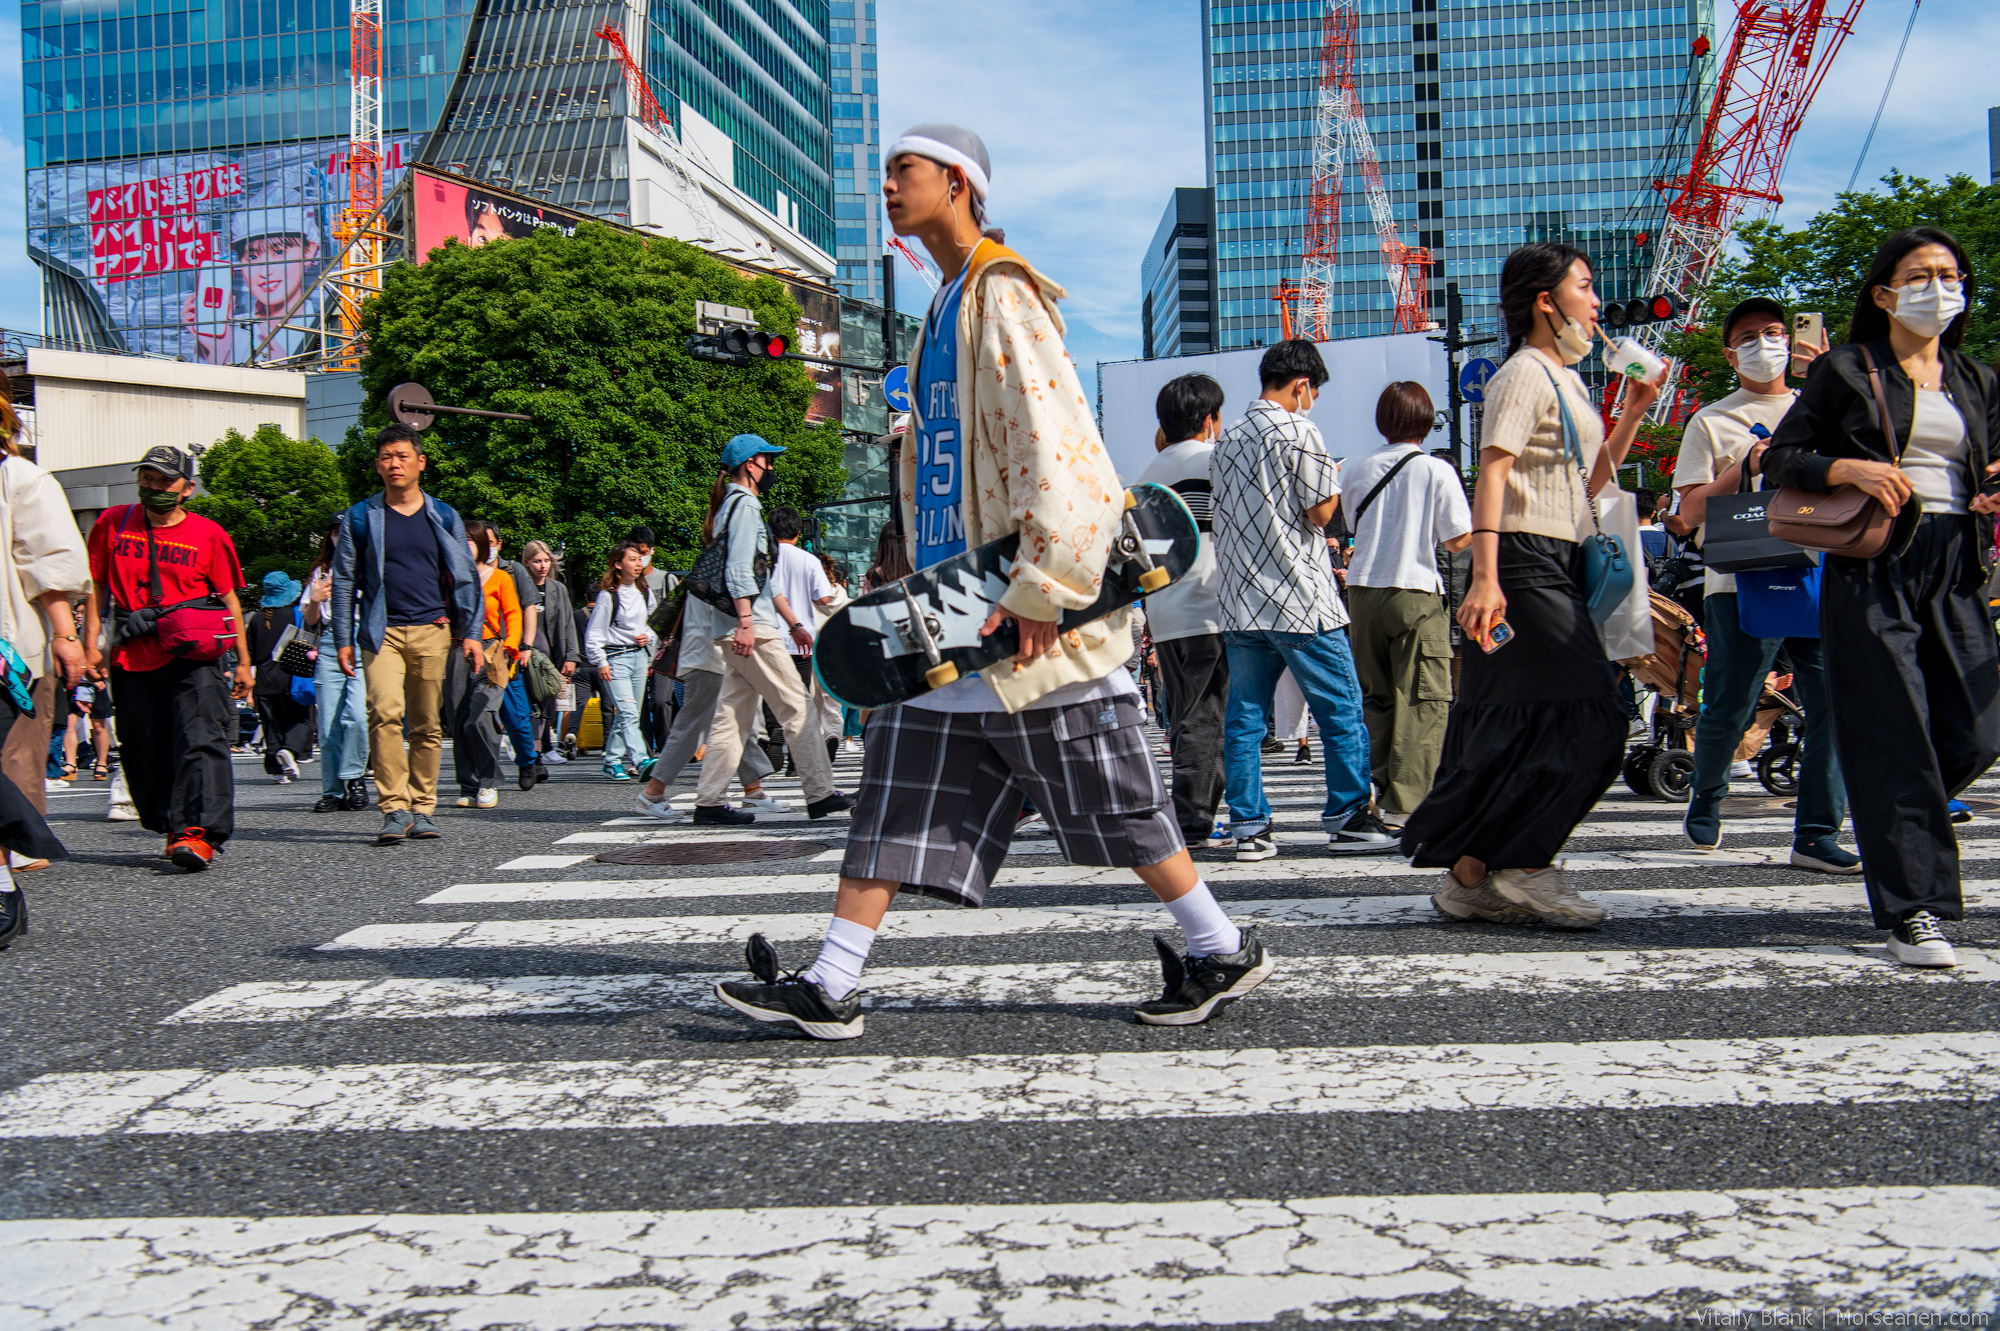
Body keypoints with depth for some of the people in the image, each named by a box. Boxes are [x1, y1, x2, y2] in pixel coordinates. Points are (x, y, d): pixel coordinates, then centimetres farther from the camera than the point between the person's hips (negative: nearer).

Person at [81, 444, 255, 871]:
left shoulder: (208, 535, 4)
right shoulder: (113, 524, 9)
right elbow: (96, 586, 16)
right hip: (131, 659, 3)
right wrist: (91, 643, 6)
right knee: (143, 752, 7)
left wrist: (243, 661, 8)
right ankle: (172, 826, 20)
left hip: (192, 656, -3)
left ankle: (198, 832, -21)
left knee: (199, 740, -15)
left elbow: (229, 600, 8)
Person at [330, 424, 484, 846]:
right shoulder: (361, 518, 9)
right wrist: (344, 640, 4)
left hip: (433, 632, 1)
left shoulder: (444, 517, 12)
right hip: (382, 632, -1)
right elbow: (344, 581, 11)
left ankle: (423, 808, 13)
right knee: (385, 713, -19)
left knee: (428, 725, 3)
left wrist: (471, 634, 6)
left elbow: (466, 578, 14)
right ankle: (394, 809, -18)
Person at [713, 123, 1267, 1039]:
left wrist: (1044, 586, -23)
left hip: (1028, 618, -9)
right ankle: (829, 989, 11)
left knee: (1114, 805, 1)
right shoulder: (947, 308, 19)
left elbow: (1057, 445, -20)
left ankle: (1224, 952, 18)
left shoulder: (1002, 295, -10)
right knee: (896, 792, 6)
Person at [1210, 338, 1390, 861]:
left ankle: (1249, 827, 7)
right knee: (1341, 711, 3)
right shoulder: (1298, 432, -8)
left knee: (1244, 718, 6)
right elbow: (1321, 511, -9)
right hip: (1300, 601, -7)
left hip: (1240, 602, 7)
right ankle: (1348, 819, 5)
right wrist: (1332, 480, 11)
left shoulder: (1226, 440, 13)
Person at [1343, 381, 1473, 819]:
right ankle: (1408, 797, -6)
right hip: (1415, 594, -4)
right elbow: (1458, 539, -3)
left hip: (1363, 591, 4)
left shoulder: (1357, 471, 6)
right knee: (1423, 700, -1)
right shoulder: (1437, 471, -4)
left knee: (1376, 697, 12)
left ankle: (1380, 789, 13)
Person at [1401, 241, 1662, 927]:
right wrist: (1485, 578, -28)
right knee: (1589, 719, -11)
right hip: (1527, 563, -9)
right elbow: (1492, 473, -18)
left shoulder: (1566, 380, 22)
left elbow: (1586, 483, 28)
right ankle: (1521, 866, -5)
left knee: (1516, 729, 6)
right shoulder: (1524, 374, -7)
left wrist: (1632, 414, 17)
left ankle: (1472, 877, 9)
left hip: (1560, 567, 9)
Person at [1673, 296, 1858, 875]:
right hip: (1743, 583, -3)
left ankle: (1816, 835, 0)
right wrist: (1747, 466, -11)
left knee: (1836, 706, -6)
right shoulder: (1712, 422, 9)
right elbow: (1690, 511, 2)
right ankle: (1706, 792, 28)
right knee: (1729, 712, 0)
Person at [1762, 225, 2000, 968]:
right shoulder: (1849, 370, 4)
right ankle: (1912, 912, -4)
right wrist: (1852, 469, -16)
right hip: (1873, 566, -5)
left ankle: (1896, 827, 29)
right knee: (1893, 737, -7)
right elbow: (1780, 458, 1)